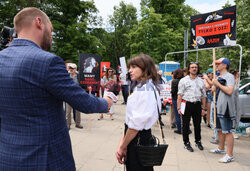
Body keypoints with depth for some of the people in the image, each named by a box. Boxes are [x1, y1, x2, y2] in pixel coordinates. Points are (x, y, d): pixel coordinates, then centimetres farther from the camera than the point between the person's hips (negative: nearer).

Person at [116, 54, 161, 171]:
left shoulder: (144, 90, -19)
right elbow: (131, 119, 10)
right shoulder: (142, 87, 13)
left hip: (138, 140, -9)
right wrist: (122, 141, 4)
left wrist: (123, 147, -11)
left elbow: (136, 124, -22)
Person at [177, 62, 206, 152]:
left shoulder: (201, 81, 13)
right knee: (185, 125, 3)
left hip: (197, 105, 3)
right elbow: (180, 95, -4)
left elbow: (203, 96, 14)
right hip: (187, 104, -3)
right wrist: (179, 107, -11)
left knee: (197, 124, 11)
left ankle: (198, 141, 28)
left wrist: (203, 108, 8)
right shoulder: (183, 80, 1)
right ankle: (186, 143, 16)